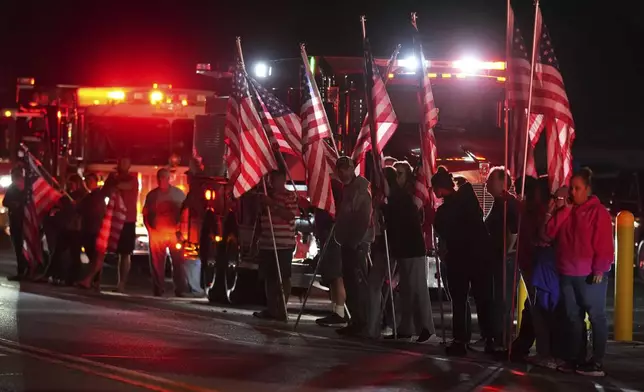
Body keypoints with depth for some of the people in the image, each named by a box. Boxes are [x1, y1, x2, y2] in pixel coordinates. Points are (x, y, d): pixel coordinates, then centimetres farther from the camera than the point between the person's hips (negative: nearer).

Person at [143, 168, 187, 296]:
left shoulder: (178, 193, 8)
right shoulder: (152, 195, 12)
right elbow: (146, 213, 14)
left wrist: (180, 228, -4)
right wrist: (149, 228, 1)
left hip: (175, 232, -1)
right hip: (156, 233, 1)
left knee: (178, 261, -5)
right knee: (157, 262, 0)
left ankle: (180, 289, -2)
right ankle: (158, 289, 6)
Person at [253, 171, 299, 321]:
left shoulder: (290, 196, -3)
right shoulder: (268, 196, 19)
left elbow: (290, 215, -18)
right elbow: (261, 217, 28)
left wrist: (272, 204, -21)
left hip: (284, 245, -7)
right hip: (267, 244, 7)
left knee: (283, 278, -6)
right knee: (269, 277, 7)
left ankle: (281, 310, -4)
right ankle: (271, 309, 12)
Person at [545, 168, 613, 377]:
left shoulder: (598, 211, -6)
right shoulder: (565, 211, 14)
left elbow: (604, 243, -11)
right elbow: (551, 233, 3)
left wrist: (599, 269, -17)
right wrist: (558, 210, -6)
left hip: (590, 275, -7)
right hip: (567, 273, 7)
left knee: (596, 317, -2)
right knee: (573, 317, 10)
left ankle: (597, 362, -2)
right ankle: (575, 359, 15)